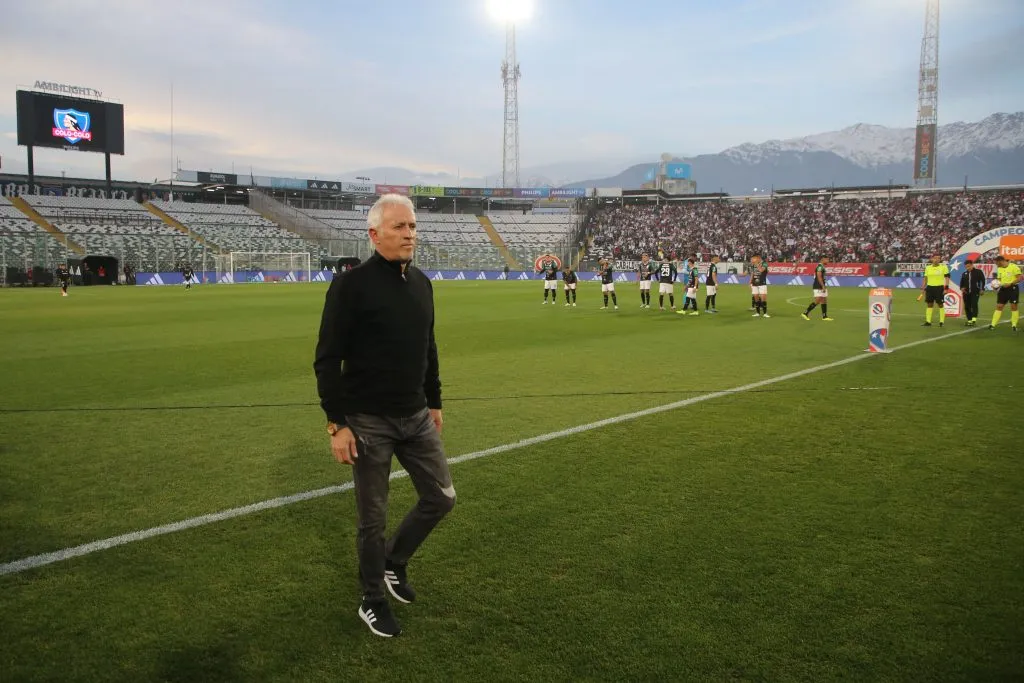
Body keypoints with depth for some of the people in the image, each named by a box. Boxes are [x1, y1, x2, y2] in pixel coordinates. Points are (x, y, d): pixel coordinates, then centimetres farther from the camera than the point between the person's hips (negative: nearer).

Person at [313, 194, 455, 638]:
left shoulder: (421, 283, 6)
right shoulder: (352, 285, -15)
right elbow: (327, 359, -14)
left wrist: (434, 402, 17)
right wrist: (337, 424, -16)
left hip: (416, 417, 6)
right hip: (368, 422, -6)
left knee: (441, 498, 11)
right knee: (373, 518, 7)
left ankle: (395, 561, 36)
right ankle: (372, 600, 29)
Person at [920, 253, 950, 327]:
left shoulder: (944, 266, -3)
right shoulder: (928, 267, 8)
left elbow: (947, 278, -4)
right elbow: (925, 279, 15)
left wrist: (946, 288, -11)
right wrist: (923, 288, 12)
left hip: (939, 287, -4)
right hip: (930, 287, 4)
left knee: (941, 305, 0)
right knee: (929, 305, 6)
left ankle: (942, 322, 6)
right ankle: (928, 322, 10)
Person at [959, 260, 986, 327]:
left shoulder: (978, 271, 1)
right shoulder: (964, 273, 15)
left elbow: (982, 280, 0)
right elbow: (962, 282, 21)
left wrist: (982, 289, -7)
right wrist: (962, 288, 1)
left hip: (975, 292, -5)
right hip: (966, 293, 5)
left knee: (974, 305, -19)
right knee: (967, 306, 5)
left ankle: (974, 319, -26)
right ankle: (969, 320, 14)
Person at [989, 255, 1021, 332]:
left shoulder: (1014, 267, -10)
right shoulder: (999, 269, 10)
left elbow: (1020, 278, -13)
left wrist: (1010, 284, -23)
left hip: (1013, 288, -5)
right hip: (1003, 289, 5)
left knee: (1014, 307, -2)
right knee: (999, 306, 2)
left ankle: (1014, 325, 6)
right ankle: (993, 325, 1)